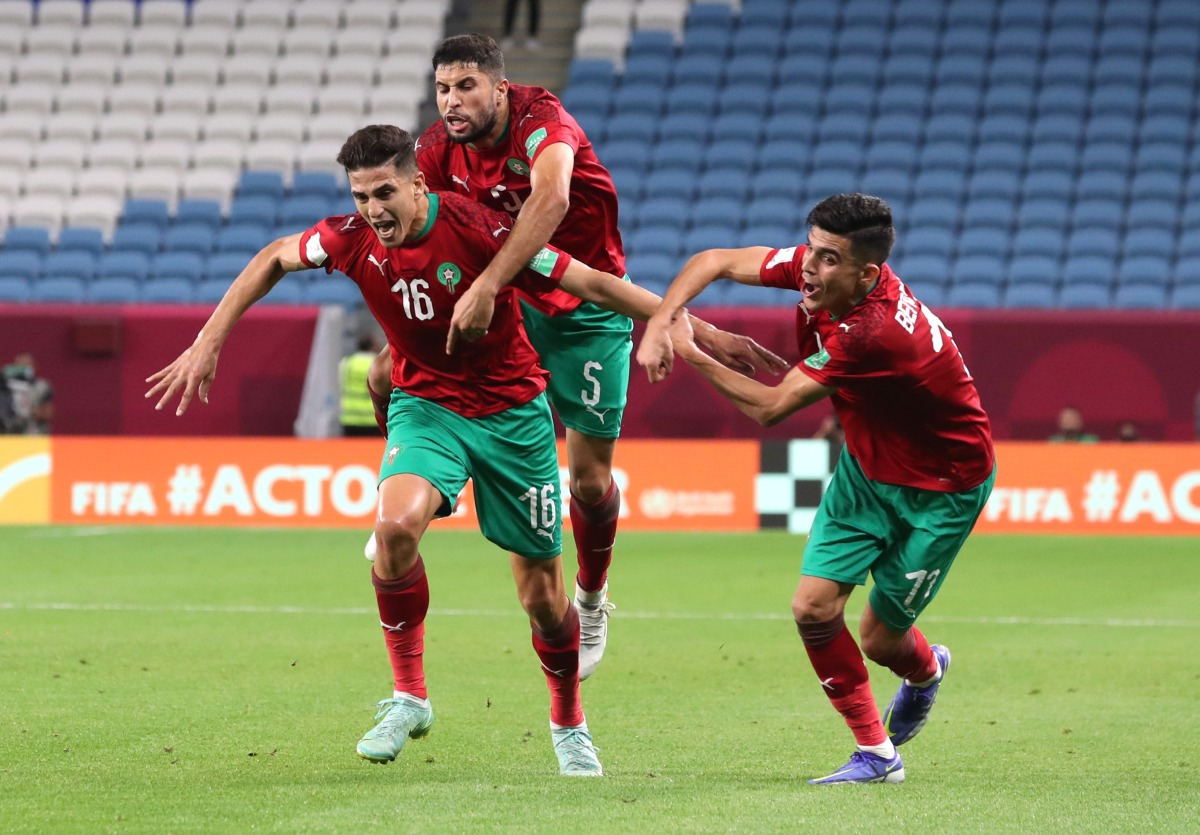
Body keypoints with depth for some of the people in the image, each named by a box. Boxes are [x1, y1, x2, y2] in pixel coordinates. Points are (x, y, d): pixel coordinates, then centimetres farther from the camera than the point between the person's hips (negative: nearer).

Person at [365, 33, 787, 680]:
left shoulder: (542, 121, -29)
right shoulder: (440, 148, -11)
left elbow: (551, 198, -48)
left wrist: (486, 286, -59)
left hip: (585, 308, -4)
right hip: (506, 296, 4)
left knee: (590, 478, 0)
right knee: (390, 377, -14)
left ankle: (591, 599, 28)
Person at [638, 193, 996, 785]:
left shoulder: (874, 333, -38)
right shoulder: (814, 267, -17)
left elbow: (768, 407, -31)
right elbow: (714, 262, -5)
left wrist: (691, 355, -23)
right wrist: (659, 324, -21)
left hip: (943, 487, -7)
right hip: (867, 465, 7)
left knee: (879, 637, 2)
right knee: (813, 607, -5)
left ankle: (925, 671, 40)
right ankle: (876, 753, 11)